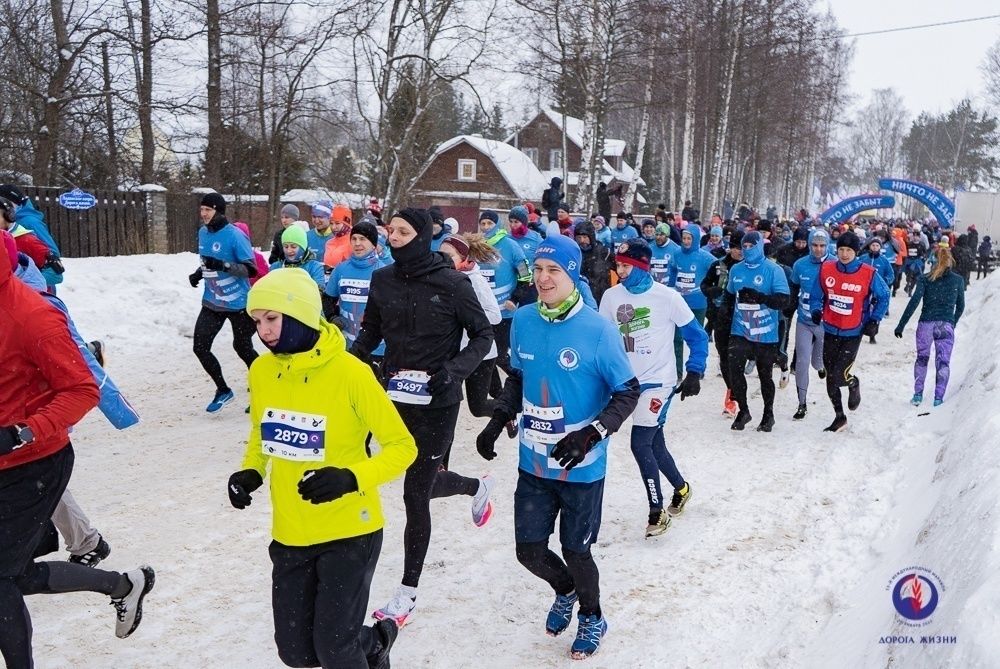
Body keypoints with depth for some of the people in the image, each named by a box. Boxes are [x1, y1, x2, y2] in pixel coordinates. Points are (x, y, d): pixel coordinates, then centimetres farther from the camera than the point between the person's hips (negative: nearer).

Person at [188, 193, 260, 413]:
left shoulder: (235, 235, -18)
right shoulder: (203, 232, 4)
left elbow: (251, 270, -19)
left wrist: (223, 265, -31)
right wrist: (199, 272, 1)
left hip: (238, 304, -6)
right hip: (212, 302, 6)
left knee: (243, 349, 7)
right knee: (200, 347, 0)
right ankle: (223, 390, 19)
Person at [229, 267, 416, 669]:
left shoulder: (350, 373, -20)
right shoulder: (261, 371, -3)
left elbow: (402, 446, -13)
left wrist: (351, 478, -29)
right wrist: (250, 472, -4)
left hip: (349, 533, -5)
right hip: (290, 536, 6)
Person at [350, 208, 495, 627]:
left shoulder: (451, 283, -13)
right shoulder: (383, 280, 1)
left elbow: (483, 335, -6)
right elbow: (370, 333, 12)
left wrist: (453, 370, -22)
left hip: (437, 402, -5)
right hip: (395, 396, 5)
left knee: (416, 492, 0)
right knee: (425, 482, 19)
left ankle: (407, 593, 16)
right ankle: (477, 487, 53)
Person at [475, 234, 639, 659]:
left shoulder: (598, 329, -17)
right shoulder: (523, 320, -3)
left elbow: (628, 392, -10)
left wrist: (590, 435, -23)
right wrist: (497, 421, 1)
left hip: (581, 469, -4)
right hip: (533, 465, 4)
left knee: (575, 553, 10)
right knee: (529, 551, 12)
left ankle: (592, 618, 41)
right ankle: (566, 592, 46)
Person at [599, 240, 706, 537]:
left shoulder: (667, 297, -13)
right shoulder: (611, 296, -2)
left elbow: (697, 335, -4)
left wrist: (694, 373, -9)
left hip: (658, 381, -4)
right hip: (628, 381, 5)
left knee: (640, 444, -11)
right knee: (654, 444, 14)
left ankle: (657, 511, 6)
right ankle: (681, 487, 41)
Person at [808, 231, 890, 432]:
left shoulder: (868, 274, -10)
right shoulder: (826, 269, -3)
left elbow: (883, 296, 5)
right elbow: (816, 295, 9)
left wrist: (874, 320, -3)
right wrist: (816, 310, -9)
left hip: (853, 333, -3)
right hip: (830, 330, 4)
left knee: (840, 375, -13)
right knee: (830, 377, 10)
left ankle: (854, 385, 24)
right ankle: (839, 416, 27)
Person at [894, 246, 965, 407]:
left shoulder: (924, 279, 0)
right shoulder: (958, 280, 5)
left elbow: (914, 302, -8)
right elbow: (961, 306, 12)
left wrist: (901, 325, -8)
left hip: (925, 324, 0)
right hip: (946, 325, 0)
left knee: (921, 359, 16)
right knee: (943, 362, 6)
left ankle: (918, 394, 11)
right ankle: (938, 398, 0)